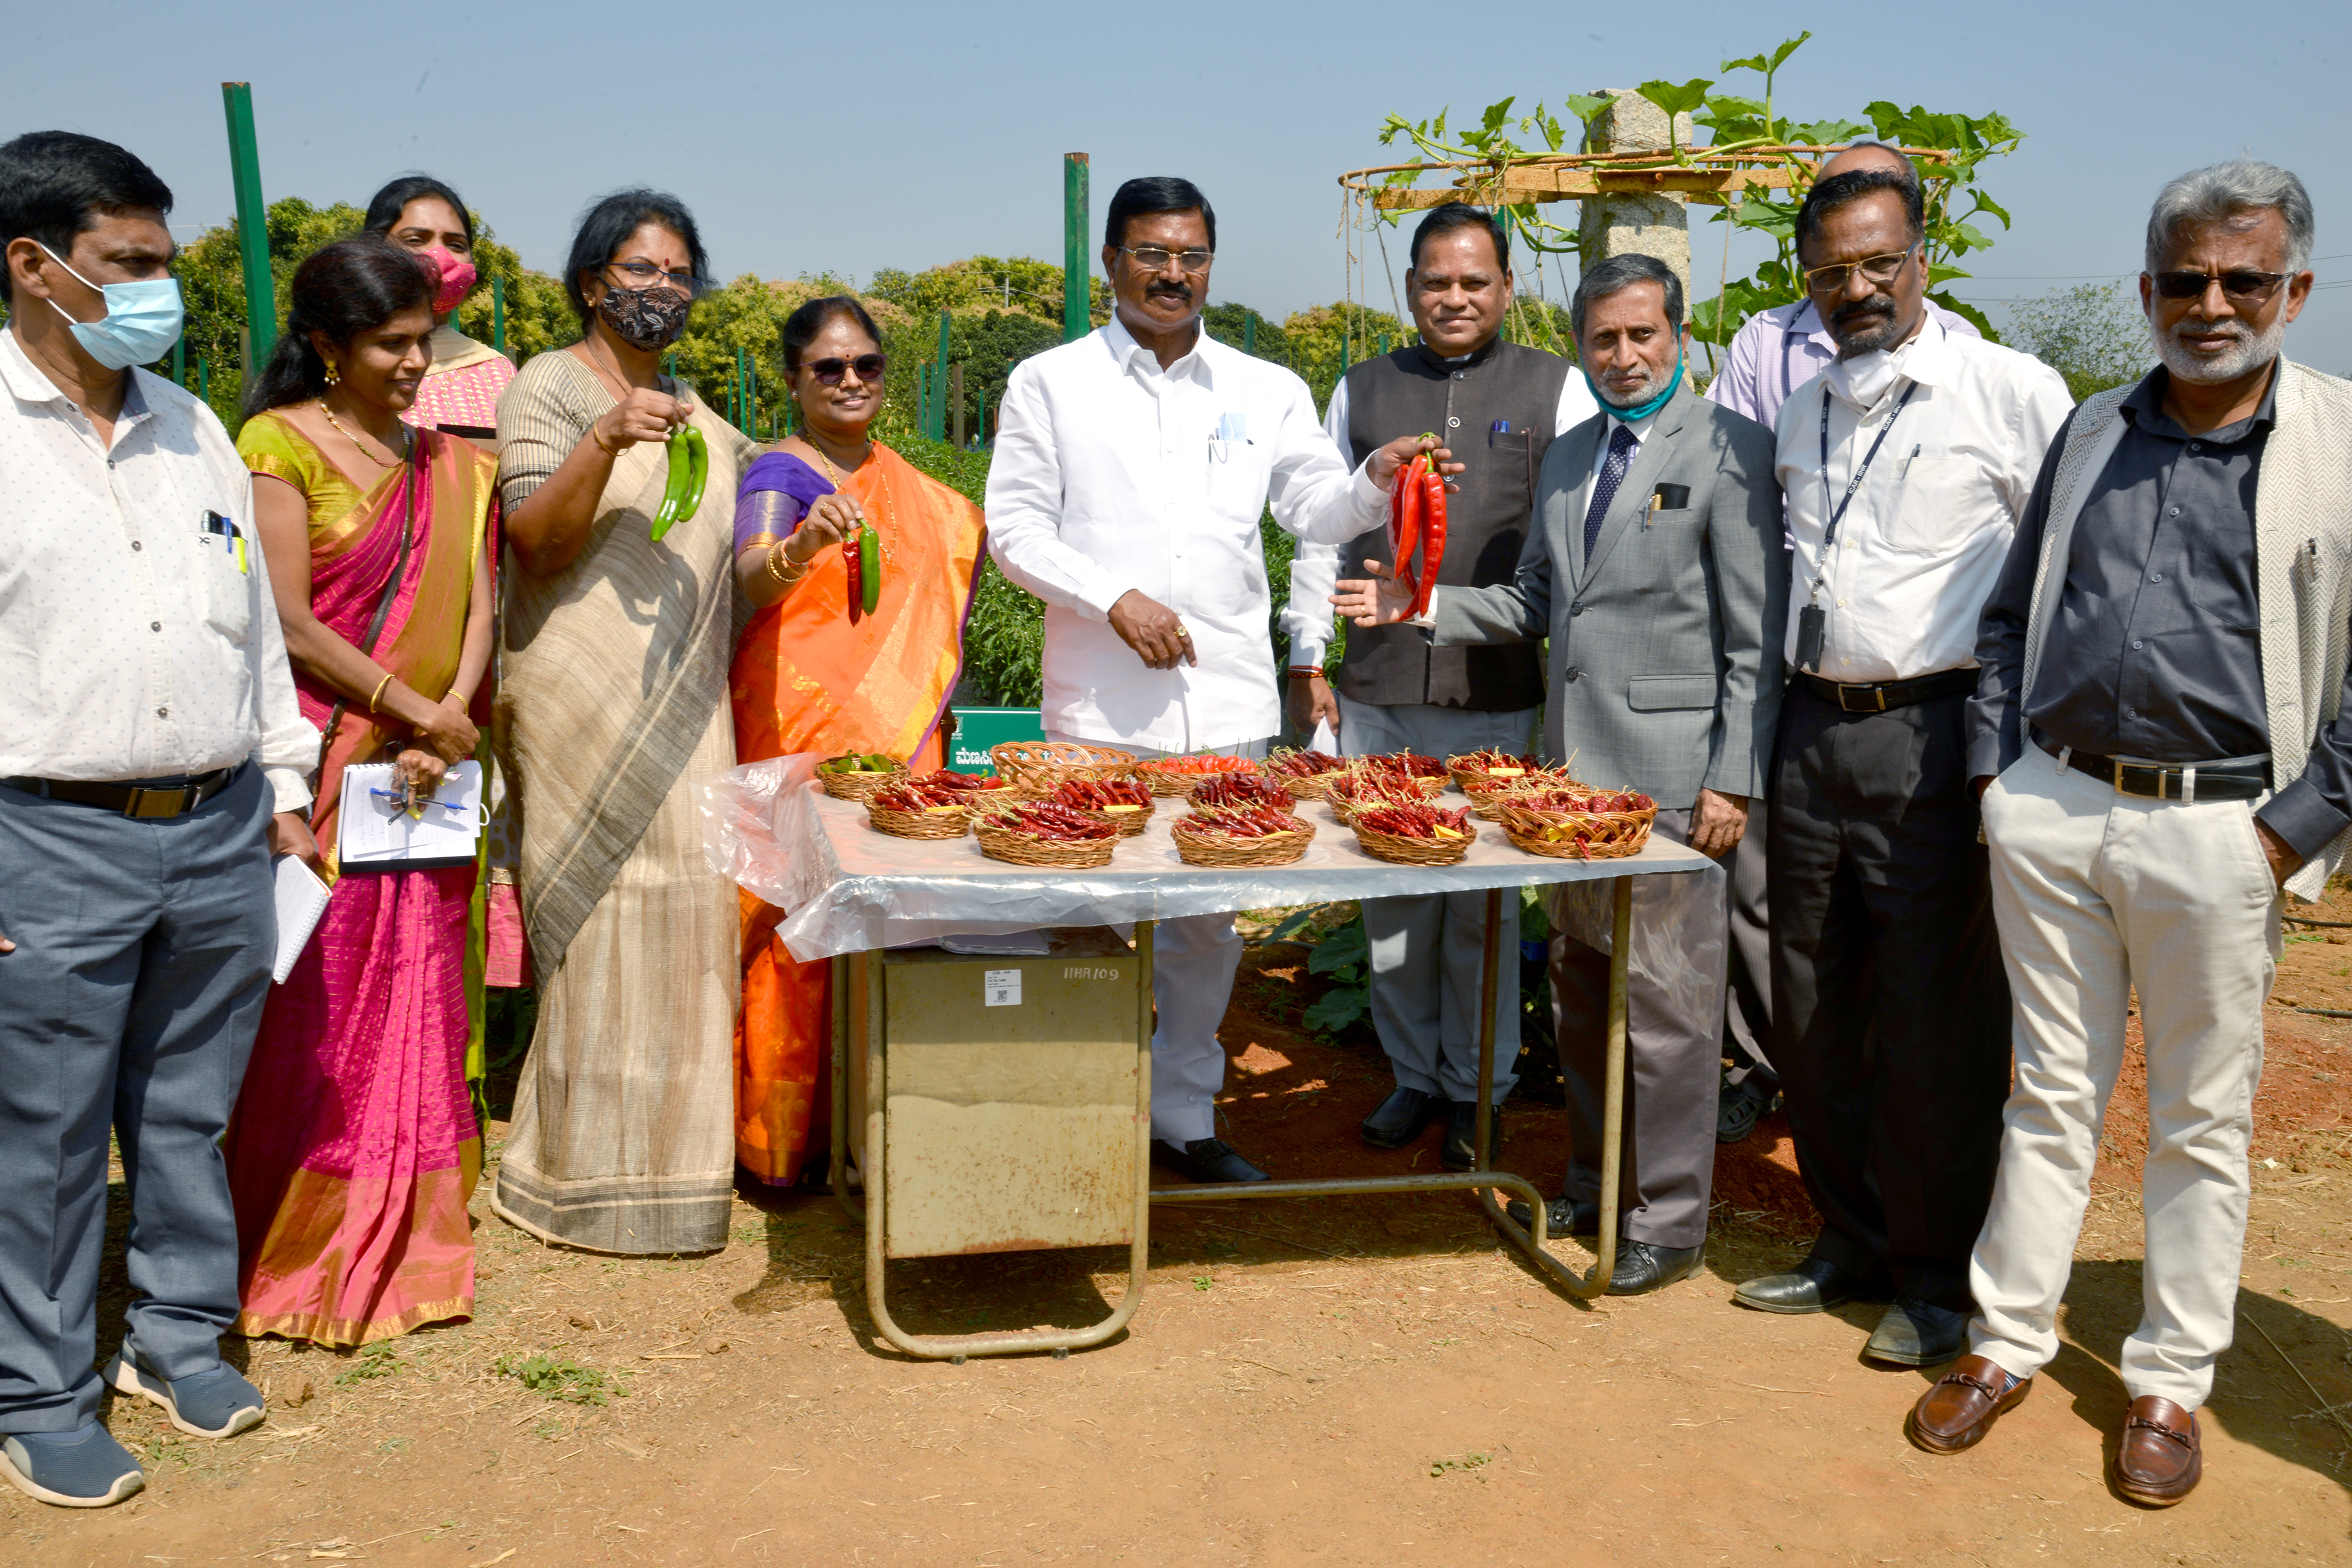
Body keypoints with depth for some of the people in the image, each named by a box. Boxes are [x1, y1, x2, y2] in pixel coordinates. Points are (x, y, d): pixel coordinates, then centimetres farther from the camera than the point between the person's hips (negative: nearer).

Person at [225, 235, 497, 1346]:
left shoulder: (451, 465, 14)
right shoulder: (278, 442, -3)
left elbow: (476, 613, 7)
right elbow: (289, 623, -10)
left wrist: (448, 730, -8)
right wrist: (416, 710, -10)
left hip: (427, 771, 5)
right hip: (319, 762, -5)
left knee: (418, 1002, 7)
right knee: (314, 1010, -2)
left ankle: (406, 1245, 19)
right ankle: (299, 1260, 11)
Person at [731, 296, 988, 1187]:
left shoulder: (898, 479, 16)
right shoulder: (780, 474, -7)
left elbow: (966, 541, 32)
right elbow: (753, 578, -28)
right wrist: (800, 546, -47)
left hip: (898, 726, 7)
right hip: (804, 721, -7)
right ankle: (777, 1137, 3)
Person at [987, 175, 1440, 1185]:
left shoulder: (1264, 390, 12)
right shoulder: (1050, 383, 4)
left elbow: (1316, 511, 10)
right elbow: (1014, 526, 0)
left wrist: (1374, 481, -12)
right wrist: (1115, 596, -14)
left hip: (1228, 708, 3)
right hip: (1099, 712, -3)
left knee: (1210, 923, 10)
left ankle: (1183, 1118, 26)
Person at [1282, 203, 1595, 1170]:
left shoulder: (1556, 391, 5)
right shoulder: (1362, 391, 12)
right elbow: (1323, 531, 14)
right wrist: (1308, 658, 9)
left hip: (1500, 697, -2)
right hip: (1377, 691, 2)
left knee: (1484, 902, 4)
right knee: (1389, 892, 8)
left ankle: (1476, 1090, 19)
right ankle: (1413, 1075, 24)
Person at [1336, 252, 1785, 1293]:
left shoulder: (1728, 450, -7)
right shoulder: (1566, 456, 15)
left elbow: (1756, 636, -10)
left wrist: (1736, 779, -14)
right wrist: (1420, 607, 7)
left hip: (1670, 773, -7)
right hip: (1572, 761, 7)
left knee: (1665, 1000, -1)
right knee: (1580, 990, 16)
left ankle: (1668, 1220, 12)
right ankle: (1593, 1186, 31)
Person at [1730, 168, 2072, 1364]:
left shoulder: (2012, 390, -5)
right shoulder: (1800, 410, 14)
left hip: (1932, 738, -6)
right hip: (1811, 729, 6)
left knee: (1934, 1020, 0)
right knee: (1813, 1009, 12)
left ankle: (1937, 1277, 16)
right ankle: (1850, 1242, 27)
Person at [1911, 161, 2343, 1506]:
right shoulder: (2095, 433, 10)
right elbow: (2012, 615, 17)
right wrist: (1995, 768, 8)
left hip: (2216, 830, -3)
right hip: (2050, 810, 3)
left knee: (2202, 1124, 9)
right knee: (2051, 1095, 13)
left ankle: (2171, 1384, 24)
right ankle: (2008, 1342, 24)